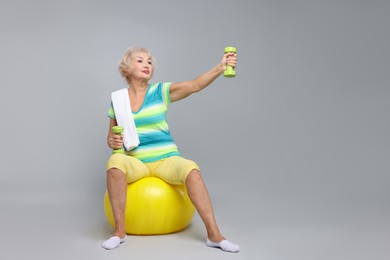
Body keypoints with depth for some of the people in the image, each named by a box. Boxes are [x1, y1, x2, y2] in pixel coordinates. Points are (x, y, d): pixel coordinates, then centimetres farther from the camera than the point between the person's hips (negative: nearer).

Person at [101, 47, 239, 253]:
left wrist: (220, 67, -30)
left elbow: (195, 85, -14)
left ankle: (214, 235, -26)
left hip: (166, 159, 0)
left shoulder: (160, 91, 2)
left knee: (191, 169, -33)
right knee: (115, 161, -34)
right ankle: (119, 231, -24)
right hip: (136, 162, 1)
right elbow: (111, 137, 12)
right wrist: (113, 142, -13)